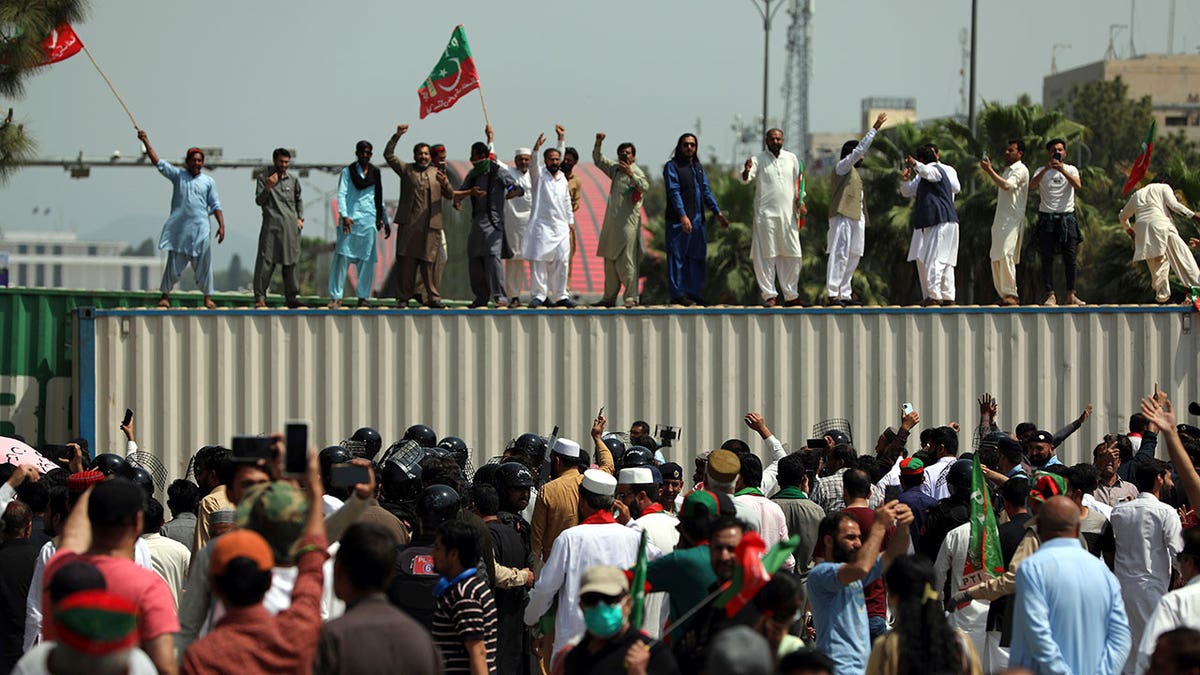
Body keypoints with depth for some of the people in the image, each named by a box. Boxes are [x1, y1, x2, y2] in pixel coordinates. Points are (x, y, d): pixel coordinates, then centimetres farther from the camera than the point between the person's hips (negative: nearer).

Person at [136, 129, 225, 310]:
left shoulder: (208, 181, 10)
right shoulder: (178, 176, 8)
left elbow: (215, 205, 8)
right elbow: (158, 163, 4)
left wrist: (221, 226, -2)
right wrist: (146, 142, -2)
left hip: (200, 229, 0)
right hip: (179, 229, 0)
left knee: (204, 264, -1)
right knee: (173, 263, 2)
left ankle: (208, 298, 5)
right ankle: (165, 295, 12)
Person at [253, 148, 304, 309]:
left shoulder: (293, 181, 14)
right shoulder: (264, 178, 3)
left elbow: (299, 200, 25)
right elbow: (258, 201, -3)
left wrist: (300, 218, 13)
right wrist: (267, 188, -20)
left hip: (291, 227, 4)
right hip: (271, 225, -4)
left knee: (290, 262, 5)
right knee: (266, 261, -9)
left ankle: (290, 297, 10)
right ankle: (260, 297, -8)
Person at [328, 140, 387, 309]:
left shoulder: (375, 174, 14)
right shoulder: (347, 172, 4)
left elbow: (379, 199, 21)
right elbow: (341, 194, -5)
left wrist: (385, 221, 19)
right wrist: (344, 216, -19)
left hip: (369, 220, 3)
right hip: (350, 219, -3)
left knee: (366, 258, 2)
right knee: (342, 256, -10)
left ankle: (364, 297, 7)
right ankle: (336, 297, -10)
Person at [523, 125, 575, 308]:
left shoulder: (562, 178, 15)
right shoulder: (539, 175, 1)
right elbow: (533, 164, -17)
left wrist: (570, 221, 20)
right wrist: (536, 148, -31)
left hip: (561, 226, 4)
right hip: (541, 225, -4)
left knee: (561, 262, 1)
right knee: (538, 262, -6)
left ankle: (560, 295, 7)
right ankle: (539, 295, -4)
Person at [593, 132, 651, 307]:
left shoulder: (636, 171, -6)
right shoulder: (615, 169, 15)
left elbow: (645, 187, -22)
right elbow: (598, 160, 22)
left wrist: (631, 175, -32)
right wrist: (598, 143, 7)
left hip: (628, 221, -8)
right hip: (611, 221, 8)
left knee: (626, 260, -12)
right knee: (609, 260, 10)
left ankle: (631, 297, -10)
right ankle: (609, 297, 16)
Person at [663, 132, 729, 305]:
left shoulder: (698, 167, 18)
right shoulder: (672, 166, -3)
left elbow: (706, 191, 18)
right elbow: (674, 192, -13)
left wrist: (717, 212, 9)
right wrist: (683, 216, -24)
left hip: (697, 219, 7)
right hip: (678, 220, -7)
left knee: (697, 256, 8)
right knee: (677, 256, -5)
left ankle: (694, 292, 14)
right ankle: (676, 294, -2)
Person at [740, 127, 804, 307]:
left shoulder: (791, 158, 10)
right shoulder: (759, 160, -1)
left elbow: (798, 182, 20)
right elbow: (745, 179, -15)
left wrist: (800, 202, 8)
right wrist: (746, 171, -37)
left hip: (788, 213, 3)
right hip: (766, 213, -3)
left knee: (792, 255, 4)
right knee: (766, 255, -4)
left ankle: (790, 295, 12)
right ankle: (769, 295, 1)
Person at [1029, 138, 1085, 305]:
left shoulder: (1071, 170, 9)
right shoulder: (1042, 171, 8)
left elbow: (1078, 186, -11)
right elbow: (1032, 186, -12)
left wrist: (1062, 170, -20)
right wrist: (1047, 169, -22)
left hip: (1067, 218, 0)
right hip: (1047, 217, 0)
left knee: (1070, 257, -3)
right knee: (1047, 258, -4)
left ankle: (1071, 295, 0)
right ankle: (1050, 295, -2)